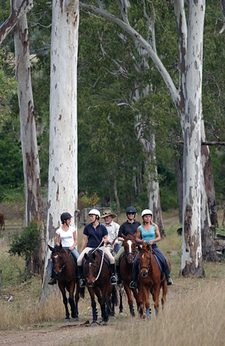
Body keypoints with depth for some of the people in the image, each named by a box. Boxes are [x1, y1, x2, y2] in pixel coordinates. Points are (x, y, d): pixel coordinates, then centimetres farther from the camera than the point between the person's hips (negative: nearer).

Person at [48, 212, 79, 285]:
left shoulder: (72, 229, 7)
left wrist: (72, 246, -10)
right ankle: (52, 277, -8)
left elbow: (76, 240, 9)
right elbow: (57, 242, 9)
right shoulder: (59, 231, 5)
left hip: (72, 248, 0)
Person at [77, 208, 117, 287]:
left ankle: (113, 276, -7)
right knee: (79, 260, -20)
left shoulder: (102, 227, 3)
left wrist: (105, 240, -17)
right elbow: (84, 240, 11)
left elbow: (106, 238, 7)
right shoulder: (87, 227, 7)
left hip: (100, 247, -1)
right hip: (89, 247, 1)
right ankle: (81, 278, -5)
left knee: (112, 258, -23)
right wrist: (81, 251, 10)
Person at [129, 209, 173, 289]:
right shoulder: (140, 228, 5)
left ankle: (168, 277, -6)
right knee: (135, 261, -20)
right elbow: (137, 238, 9)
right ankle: (134, 280, -6)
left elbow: (159, 237, 4)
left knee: (164, 260, -20)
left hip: (153, 246, 0)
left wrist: (153, 240, -15)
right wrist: (142, 241, -11)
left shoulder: (154, 226, 5)